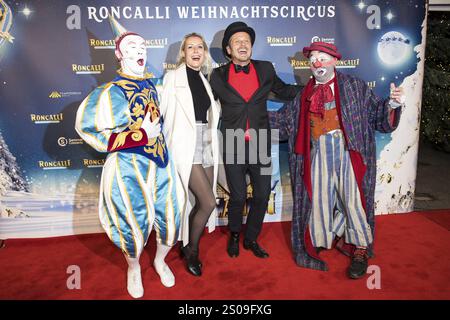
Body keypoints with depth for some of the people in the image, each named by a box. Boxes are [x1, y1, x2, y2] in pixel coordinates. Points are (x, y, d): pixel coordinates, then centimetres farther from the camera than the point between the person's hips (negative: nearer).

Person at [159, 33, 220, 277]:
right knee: (208, 202, -12)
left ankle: (188, 245, 30)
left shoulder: (204, 80, 14)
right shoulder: (173, 77, -2)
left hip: (206, 146, 6)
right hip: (186, 147, -6)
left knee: (202, 202, 8)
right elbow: (163, 112, -6)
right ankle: (192, 250, 12)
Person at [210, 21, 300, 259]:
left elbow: (284, 91, 19)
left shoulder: (265, 70, 6)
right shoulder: (218, 75, 1)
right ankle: (234, 236, 34)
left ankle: (251, 239, 30)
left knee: (262, 195, 7)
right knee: (238, 197, 5)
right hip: (233, 146, -2)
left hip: (260, 145, 2)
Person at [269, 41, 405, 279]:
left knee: (353, 198, -3)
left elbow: (378, 114, 6)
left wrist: (392, 104, -14)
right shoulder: (305, 94, 15)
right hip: (318, 153, 3)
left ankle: (360, 250, 16)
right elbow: (284, 120, 16)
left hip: (348, 151, -2)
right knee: (318, 197, 5)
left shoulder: (354, 87, 8)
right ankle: (320, 242, 25)